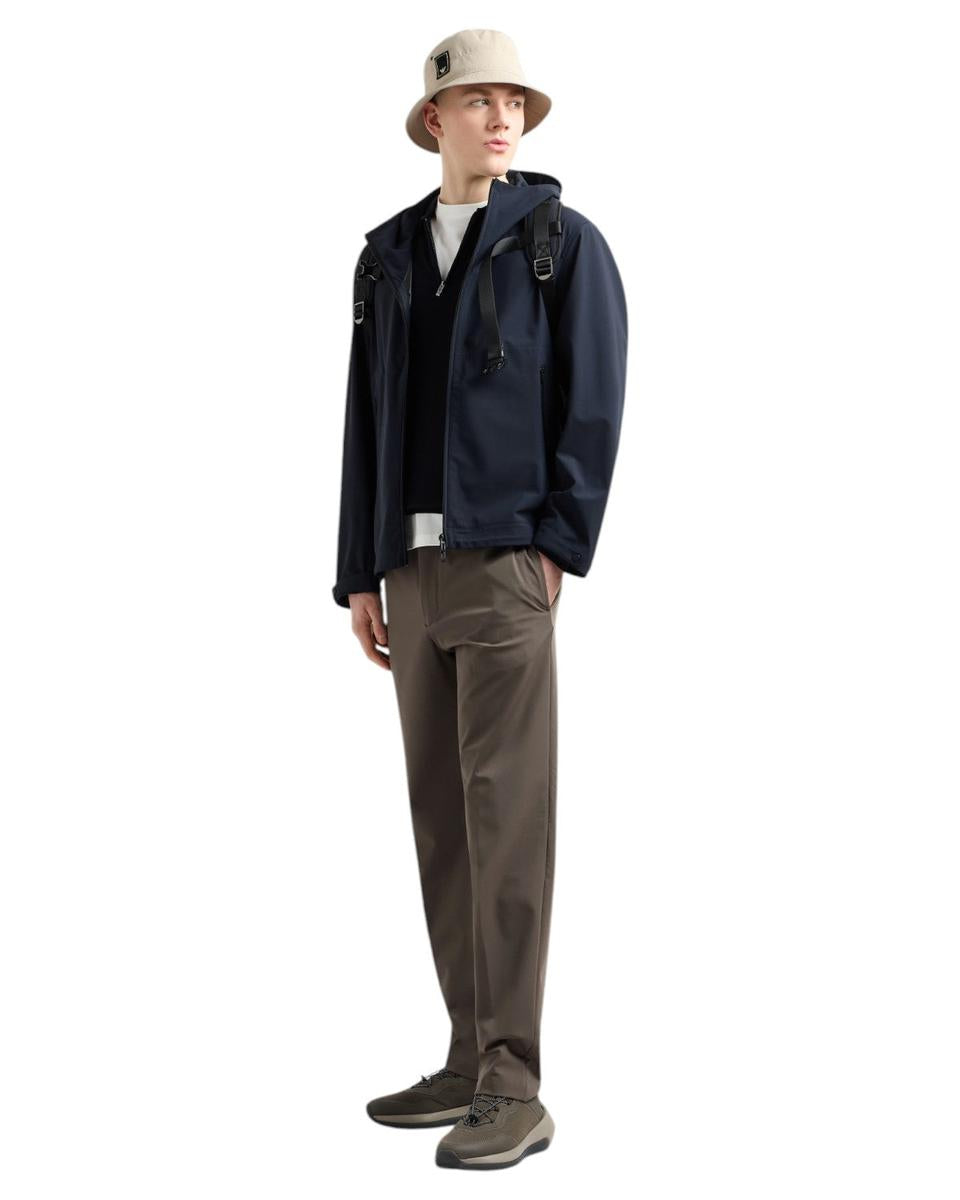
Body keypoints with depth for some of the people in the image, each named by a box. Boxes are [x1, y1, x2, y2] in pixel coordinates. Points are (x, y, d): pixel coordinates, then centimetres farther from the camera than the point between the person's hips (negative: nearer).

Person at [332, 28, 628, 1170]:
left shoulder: (565, 242, 2)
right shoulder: (389, 255, 16)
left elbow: (592, 403, -5)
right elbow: (367, 422, 15)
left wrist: (558, 547, -13)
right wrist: (360, 573, 10)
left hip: (508, 560, -6)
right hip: (416, 566, 6)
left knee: (506, 816, -9)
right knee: (442, 816, 8)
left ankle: (512, 1090, -4)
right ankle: (472, 1062, 17)